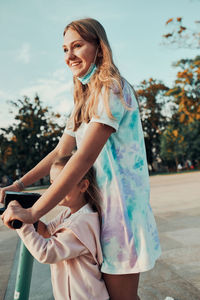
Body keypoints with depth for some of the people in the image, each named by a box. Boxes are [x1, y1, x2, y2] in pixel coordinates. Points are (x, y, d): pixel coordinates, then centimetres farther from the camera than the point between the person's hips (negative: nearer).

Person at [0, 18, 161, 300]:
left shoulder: (113, 88, -14)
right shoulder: (84, 101, 14)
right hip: (98, 203, 8)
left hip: (121, 200, -8)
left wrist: (33, 212, -24)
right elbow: (60, 152, 10)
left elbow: (84, 157, -24)